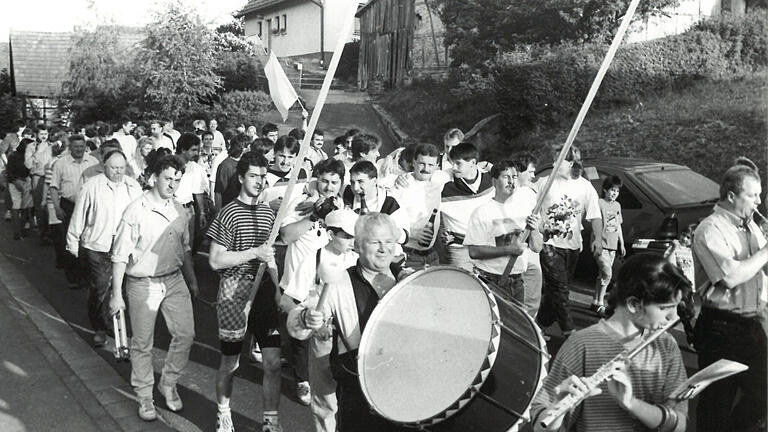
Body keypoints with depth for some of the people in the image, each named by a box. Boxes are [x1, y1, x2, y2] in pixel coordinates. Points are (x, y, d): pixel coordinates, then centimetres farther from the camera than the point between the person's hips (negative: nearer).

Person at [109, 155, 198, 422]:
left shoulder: (179, 210, 4)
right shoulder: (136, 210, -14)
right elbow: (120, 255, -12)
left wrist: (192, 281, 19)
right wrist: (116, 295, -12)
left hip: (174, 280, 5)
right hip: (142, 283, -5)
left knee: (185, 334, 4)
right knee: (142, 344, 7)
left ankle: (168, 383, 26)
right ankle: (144, 396, 25)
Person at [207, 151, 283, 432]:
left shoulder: (268, 213, 9)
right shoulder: (228, 214, -9)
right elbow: (215, 261, -13)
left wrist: (277, 289, 12)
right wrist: (254, 253, -20)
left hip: (263, 291, 5)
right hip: (234, 294, -4)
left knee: (273, 361, 0)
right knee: (230, 364, 9)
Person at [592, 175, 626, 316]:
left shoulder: (617, 205, 16)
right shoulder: (600, 203, -7)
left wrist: (622, 243, 20)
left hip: (613, 246, 7)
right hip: (602, 244, -7)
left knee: (602, 274, 10)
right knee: (607, 273, -15)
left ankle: (595, 302, 17)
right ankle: (600, 303, -8)